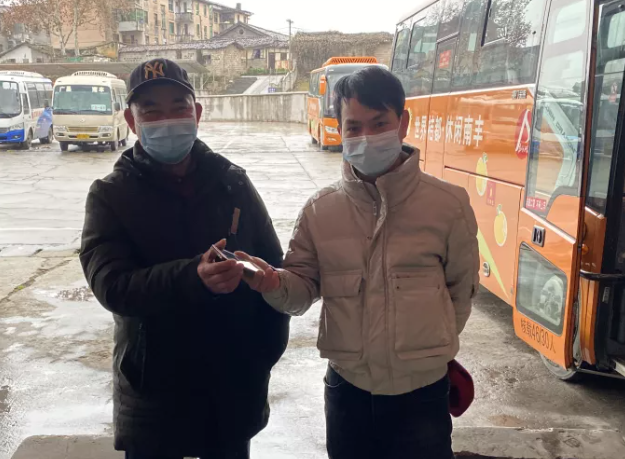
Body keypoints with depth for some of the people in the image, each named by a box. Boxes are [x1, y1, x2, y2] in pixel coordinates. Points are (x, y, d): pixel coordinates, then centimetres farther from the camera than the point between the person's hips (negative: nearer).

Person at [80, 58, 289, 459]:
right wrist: (193, 278, -34)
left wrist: (267, 348, -3)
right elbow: (110, 283, -18)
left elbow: (273, 269, 4)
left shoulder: (232, 183, 0)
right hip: (152, 392, -2)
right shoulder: (111, 195, -5)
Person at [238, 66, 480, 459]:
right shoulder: (320, 210, -4)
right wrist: (274, 283, -23)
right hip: (347, 389, 2)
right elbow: (303, 287, -1)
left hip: (421, 392, -1)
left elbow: (461, 287, 3)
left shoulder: (448, 204, -8)